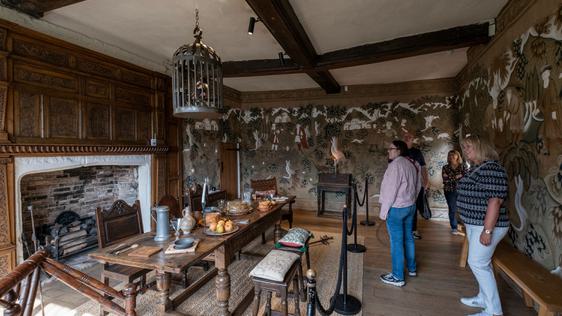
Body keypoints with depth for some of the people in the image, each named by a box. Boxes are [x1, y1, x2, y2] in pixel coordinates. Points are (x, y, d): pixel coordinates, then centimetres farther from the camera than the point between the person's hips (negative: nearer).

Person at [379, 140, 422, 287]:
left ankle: (397, 277, 7)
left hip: (396, 208, -9)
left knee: (396, 242, -1)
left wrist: (384, 210, -16)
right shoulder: (412, 164, 10)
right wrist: (411, 200, 21)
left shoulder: (396, 164, -18)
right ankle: (411, 268, 34)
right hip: (410, 206, 9)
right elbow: (417, 186, 15)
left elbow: (390, 189, -21)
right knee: (408, 238, 20)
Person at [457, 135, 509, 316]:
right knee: (482, 263, 18)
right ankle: (484, 298, 32)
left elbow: (495, 200, -24)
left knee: (478, 263, -3)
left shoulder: (491, 169, -19)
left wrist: (487, 230, -25)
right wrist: (468, 224, 22)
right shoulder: (476, 169, 12)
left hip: (486, 225, -9)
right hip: (474, 224, 9)